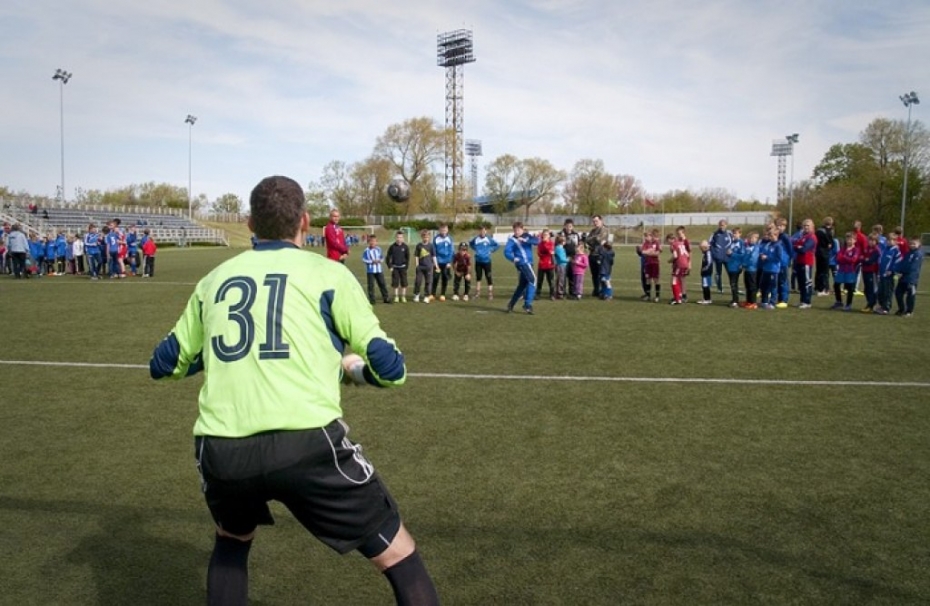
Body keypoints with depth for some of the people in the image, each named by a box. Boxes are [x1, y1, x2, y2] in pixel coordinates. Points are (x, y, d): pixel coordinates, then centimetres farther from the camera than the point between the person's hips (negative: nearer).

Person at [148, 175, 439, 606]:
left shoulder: (213, 280, 18)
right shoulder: (327, 273, 7)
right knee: (398, 554, 12)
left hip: (219, 449, 5)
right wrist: (348, 365, 24)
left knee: (232, 540, 36)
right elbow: (389, 368, 3)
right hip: (306, 442, -4)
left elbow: (164, 365, 29)